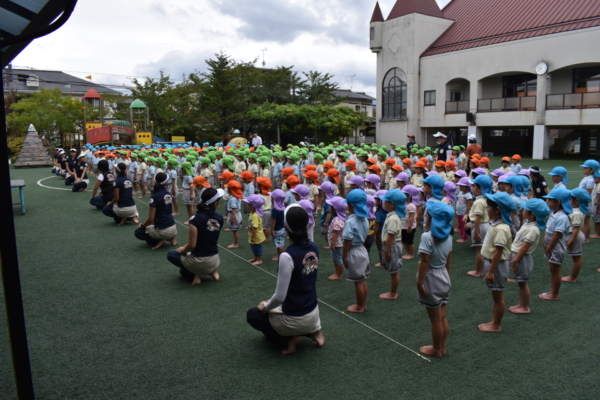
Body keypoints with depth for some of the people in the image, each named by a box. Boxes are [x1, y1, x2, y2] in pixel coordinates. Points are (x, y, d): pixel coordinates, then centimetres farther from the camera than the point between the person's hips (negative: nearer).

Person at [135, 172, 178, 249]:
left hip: (162, 230, -6)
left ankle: (160, 240, 0)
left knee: (138, 232, 17)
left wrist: (142, 225, 5)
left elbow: (150, 219, -15)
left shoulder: (154, 197, -15)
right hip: (173, 228, 6)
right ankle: (171, 237, 11)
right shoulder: (169, 195, 4)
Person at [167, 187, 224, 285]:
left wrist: (183, 250, 3)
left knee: (171, 254, 22)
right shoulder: (220, 218, -5)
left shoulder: (196, 219, -21)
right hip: (214, 261, 5)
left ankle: (195, 275, 4)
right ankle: (212, 271, 9)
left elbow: (192, 245, -19)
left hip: (199, 261, -5)